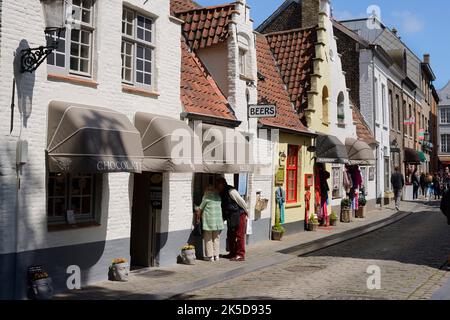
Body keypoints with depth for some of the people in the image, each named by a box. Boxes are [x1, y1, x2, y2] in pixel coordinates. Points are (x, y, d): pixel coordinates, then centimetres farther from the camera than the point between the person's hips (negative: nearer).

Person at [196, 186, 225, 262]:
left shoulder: (207, 196, -5)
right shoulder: (218, 196, 9)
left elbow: (201, 208, 1)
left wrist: (199, 215, 16)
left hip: (208, 220, -5)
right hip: (218, 219, 5)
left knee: (208, 238, 4)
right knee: (216, 238, 13)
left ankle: (210, 256, 5)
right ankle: (216, 255, 14)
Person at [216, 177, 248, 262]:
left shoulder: (231, 191, -18)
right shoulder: (222, 193, 9)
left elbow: (241, 202, -14)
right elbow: (223, 206, 19)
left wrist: (246, 213, -6)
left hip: (239, 215, -9)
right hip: (231, 217, 9)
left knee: (239, 235, -4)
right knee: (230, 235, 14)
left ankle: (240, 255, 1)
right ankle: (232, 253, 25)